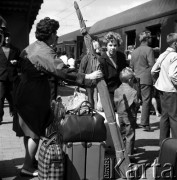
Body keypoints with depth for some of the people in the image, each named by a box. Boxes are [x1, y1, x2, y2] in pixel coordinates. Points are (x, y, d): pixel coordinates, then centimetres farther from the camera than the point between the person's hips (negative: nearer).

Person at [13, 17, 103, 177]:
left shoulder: (30, 48, 10)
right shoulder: (45, 52, -19)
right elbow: (63, 72, -27)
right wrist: (88, 77, -24)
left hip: (24, 92, 9)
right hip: (36, 96, -9)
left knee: (28, 129, 18)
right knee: (35, 131, 2)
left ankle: (30, 159, 31)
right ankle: (28, 167, 9)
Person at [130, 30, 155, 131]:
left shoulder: (134, 51, 13)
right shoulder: (149, 50, -8)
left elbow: (131, 66, 16)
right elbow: (152, 65, -14)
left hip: (136, 79, 7)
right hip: (146, 79, -6)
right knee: (146, 101, -3)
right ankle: (144, 123, -5)